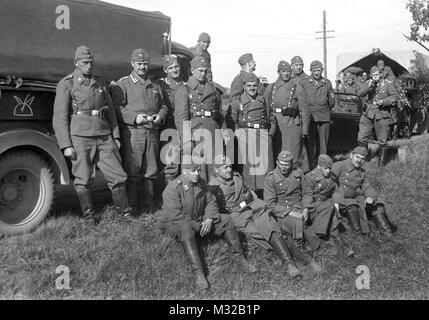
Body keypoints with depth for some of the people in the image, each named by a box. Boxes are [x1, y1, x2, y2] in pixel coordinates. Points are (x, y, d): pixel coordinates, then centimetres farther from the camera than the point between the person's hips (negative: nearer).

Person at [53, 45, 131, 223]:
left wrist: (115, 136, 13)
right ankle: (89, 215, 18)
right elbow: (60, 117, -4)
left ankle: (125, 212, 18)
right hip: (80, 138, -4)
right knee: (83, 180, 2)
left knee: (117, 175, 4)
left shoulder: (100, 83, 14)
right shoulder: (66, 84, -1)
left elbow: (110, 111, 19)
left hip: (104, 138, 4)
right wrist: (66, 145, -9)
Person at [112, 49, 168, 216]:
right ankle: (132, 206, 6)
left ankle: (149, 204, 20)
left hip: (152, 133, 5)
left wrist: (160, 116, 0)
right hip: (132, 133, -5)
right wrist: (134, 118, -18)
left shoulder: (155, 86, 19)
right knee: (133, 172, -4)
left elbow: (163, 107, 22)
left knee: (150, 171, 9)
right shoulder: (122, 84, 2)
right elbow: (116, 108, -6)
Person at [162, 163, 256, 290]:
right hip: (177, 223, -6)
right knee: (186, 230, -41)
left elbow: (211, 202, 5)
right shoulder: (172, 188, -19)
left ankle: (240, 257, 1)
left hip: (201, 221, 6)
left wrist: (209, 220, -15)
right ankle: (199, 273, -45)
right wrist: (197, 226, -24)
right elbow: (175, 215, -25)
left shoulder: (201, 184, 5)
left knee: (226, 220, -8)